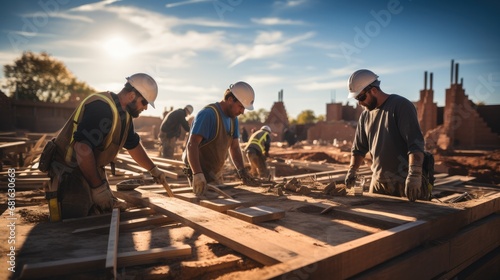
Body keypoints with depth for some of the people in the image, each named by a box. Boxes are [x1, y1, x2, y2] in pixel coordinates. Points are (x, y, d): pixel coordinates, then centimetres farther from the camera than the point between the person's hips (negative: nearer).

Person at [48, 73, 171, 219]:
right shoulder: (102, 107, -27)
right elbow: (83, 149, -35)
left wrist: (153, 169, 25)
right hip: (69, 173, -9)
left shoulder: (124, 114, 6)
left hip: (93, 171, 10)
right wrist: (98, 187, -29)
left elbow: (134, 145, 20)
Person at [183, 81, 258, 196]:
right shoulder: (208, 114, -22)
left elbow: (234, 147, 9)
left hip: (216, 173, 9)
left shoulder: (233, 119, 7)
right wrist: (197, 174, -40)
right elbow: (192, 145, -29)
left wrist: (241, 170, -5)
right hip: (200, 174, -9)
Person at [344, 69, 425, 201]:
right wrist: (352, 171, 2)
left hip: (404, 182, -6)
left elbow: (415, 143, -19)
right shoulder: (365, 115, 10)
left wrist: (414, 175, -29)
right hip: (378, 182, 6)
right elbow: (359, 148, 16)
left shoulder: (401, 105, -9)